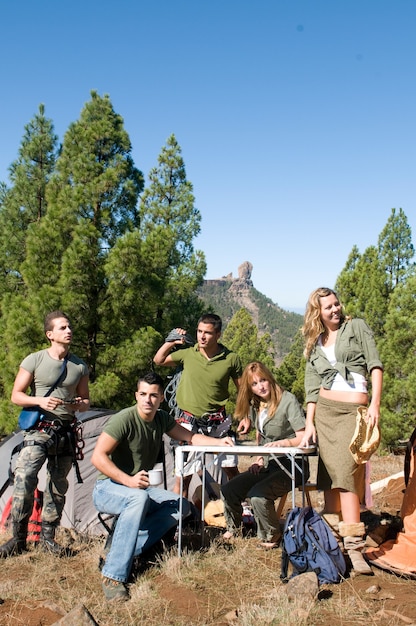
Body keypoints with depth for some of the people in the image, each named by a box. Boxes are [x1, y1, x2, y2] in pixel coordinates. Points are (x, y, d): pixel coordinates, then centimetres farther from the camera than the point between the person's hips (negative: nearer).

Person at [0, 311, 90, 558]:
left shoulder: (80, 366, 6)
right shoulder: (34, 360, -4)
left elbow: (86, 400, 15)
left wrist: (80, 405, -9)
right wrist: (40, 401, -20)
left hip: (66, 432, 4)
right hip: (39, 430, -4)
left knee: (58, 487, 9)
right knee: (24, 479, -18)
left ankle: (47, 537, 23)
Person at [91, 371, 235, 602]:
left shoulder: (162, 419, 0)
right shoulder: (124, 419, -22)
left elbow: (190, 437, 9)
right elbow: (98, 457, -24)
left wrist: (219, 442, -7)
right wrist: (129, 481, -31)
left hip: (139, 487, 7)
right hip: (108, 489, -7)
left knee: (181, 506, -10)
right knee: (138, 497, -38)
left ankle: (126, 550, -17)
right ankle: (114, 575, -31)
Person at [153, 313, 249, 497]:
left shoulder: (231, 359, -6)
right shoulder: (187, 353, -4)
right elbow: (158, 360, 12)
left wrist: (246, 417, -3)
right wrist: (171, 342, -2)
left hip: (217, 421, 0)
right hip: (189, 421, 0)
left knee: (231, 470, 9)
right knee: (182, 475, 3)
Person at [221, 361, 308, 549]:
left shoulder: (288, 400, -13)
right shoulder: (255, 405, 10)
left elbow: (304, 438, -16)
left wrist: (282, 443, -32)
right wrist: (259, 459, 8)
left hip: (291, 465, -7)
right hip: (269, 464, 7)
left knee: (257, 495, -29)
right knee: (228, 490, -9)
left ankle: (271, 538, -3)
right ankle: (232, 530, 18)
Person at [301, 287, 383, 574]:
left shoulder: (357, 327, 7)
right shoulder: (314, 344, 15)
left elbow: (376, 365, 1)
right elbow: (312, 387, 11)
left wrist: (375, 403, -11)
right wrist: (309, 423, 1)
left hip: (354, 409, -3)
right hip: (324, 410, 4)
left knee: (345, 472, -16)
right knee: (331, 474, 1)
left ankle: (353, 544, -16)